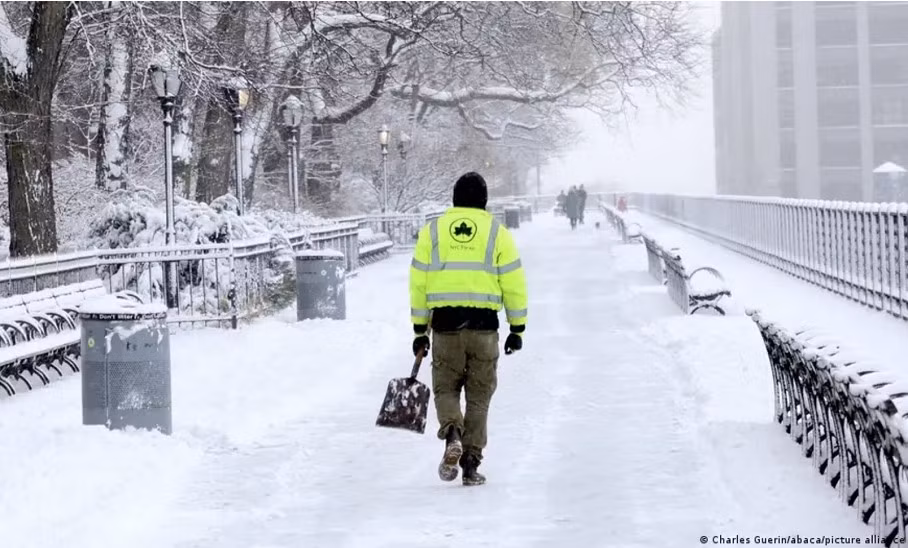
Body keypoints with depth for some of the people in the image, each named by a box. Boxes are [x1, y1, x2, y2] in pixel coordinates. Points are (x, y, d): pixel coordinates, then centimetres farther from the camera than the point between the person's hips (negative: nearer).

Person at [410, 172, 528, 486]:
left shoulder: (432, 231, 7)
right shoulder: (497, 233, 4)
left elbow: (419, 284, 6)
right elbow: (513, 283, 1)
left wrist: (420, 330, 10)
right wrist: (517, 328, 8)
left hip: (445, 323, 0)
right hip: (484, 325, 0)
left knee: (445, 388, 12)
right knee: (478, 396, 8)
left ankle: (452, 433, -17)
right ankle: (471, 465, 5)